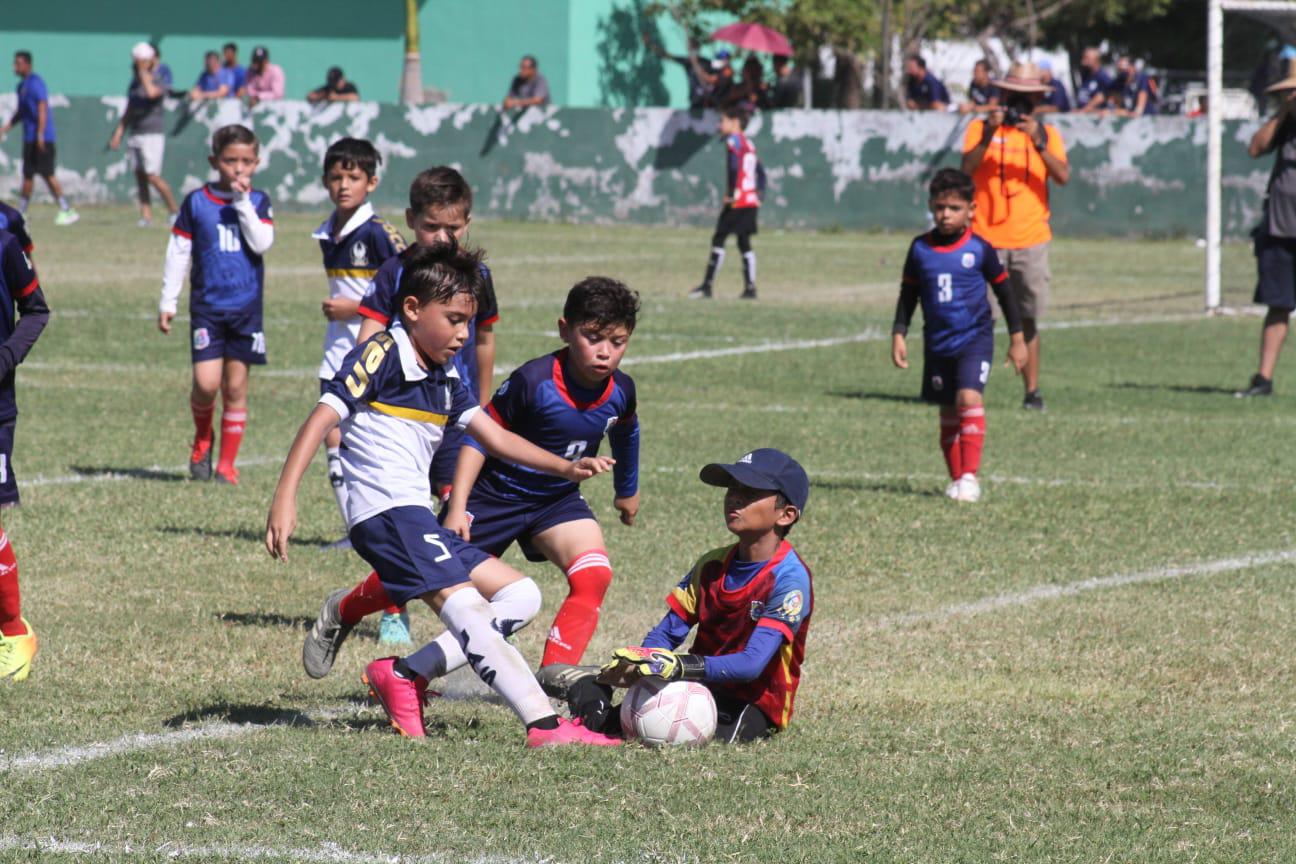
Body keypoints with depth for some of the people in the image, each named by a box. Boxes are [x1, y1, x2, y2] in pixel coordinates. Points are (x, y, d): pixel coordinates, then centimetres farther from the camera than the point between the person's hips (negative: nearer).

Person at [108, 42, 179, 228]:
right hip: (135, 133, 7)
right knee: (140, 175, 4)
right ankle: (146, 215, 6)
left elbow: (152, 92, -29)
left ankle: (174, 210, 2)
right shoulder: (136, 79, 14)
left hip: (153, 132, -7)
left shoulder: (162, 76, -7)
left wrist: (144, 71, -19)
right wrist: (119, 132, 16)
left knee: (152, 176, -12)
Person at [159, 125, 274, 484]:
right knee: (206, 383, -11)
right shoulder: (196, 202, 2)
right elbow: (178, 252, 6)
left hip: (246, 308, 1)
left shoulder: (257, 202, 4)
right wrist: (167, 301, 5)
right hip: (206, 307, -1)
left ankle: (227, 464, 11)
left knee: (235, 387, 3)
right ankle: (202, 439, 20)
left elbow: (262, 243, -12)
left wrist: (242, 202, -15)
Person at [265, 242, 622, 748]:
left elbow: (495, 438, 21)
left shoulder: (445, 379, 19)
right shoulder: (383, 355, -7)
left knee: (521, 595, 9)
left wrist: (565, 468, 8)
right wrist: (284, 499, -25)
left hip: (419, 518, 10)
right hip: (385, 512, -10)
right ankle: (543, 726, -33)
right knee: (462, 602, -23)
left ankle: (402, 675, -1)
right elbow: (322, 419, -15)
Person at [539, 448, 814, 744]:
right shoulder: (712, 566, 7)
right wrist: (635, 662, -20)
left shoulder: (790, 580, -15)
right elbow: (667, 633, 4)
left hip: (752, 706, -6)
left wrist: (680, 666, -39)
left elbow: (753, 664, -25)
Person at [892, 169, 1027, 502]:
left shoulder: (979, 249, -5)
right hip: (937, 343, 4)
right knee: (948, 412, 8)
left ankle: (970, 477, -22)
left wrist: (1017, 338, 8)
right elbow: (908, 295, 13)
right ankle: (956, 478, 18)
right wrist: (899, 335, 5)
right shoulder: (920, 249, 2)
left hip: (975, 339, -4)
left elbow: (1004, 292, 5)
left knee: (969, 398, -21)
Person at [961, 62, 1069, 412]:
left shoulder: (1047, 134, 9)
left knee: (1027, 318, 2)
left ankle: (1032, 391, 5)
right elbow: (966, 169, -10)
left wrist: (1038, 144, -20)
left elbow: (1062, 177, -7)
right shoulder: (980, 128, 6)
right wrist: (988, 137, -23)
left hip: (1030, 241, 1)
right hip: (985, 238, -1)